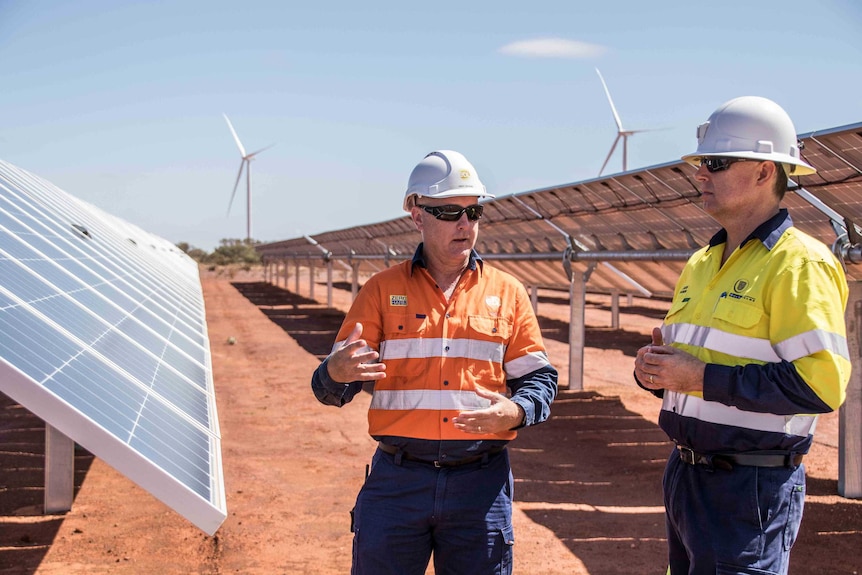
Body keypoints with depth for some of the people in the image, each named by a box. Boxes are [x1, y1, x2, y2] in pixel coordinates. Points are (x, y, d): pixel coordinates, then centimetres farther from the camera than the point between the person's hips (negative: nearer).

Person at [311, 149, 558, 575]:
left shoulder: (507, 293, 8)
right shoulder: (382, 291, 5)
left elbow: (539, 378, 10)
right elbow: (333, 389, 3)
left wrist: (516, 412, -13)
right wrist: (337, 372, -22)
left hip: (481, 483, 1)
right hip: (396, 480, 0)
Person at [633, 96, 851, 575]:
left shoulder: (798, 263, -14)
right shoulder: (701, 263, 14)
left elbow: (822, 383, -23)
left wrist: (704, 377, -22)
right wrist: (653, 368, -1)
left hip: (751, 487, -8)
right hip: (684, 475, 8)